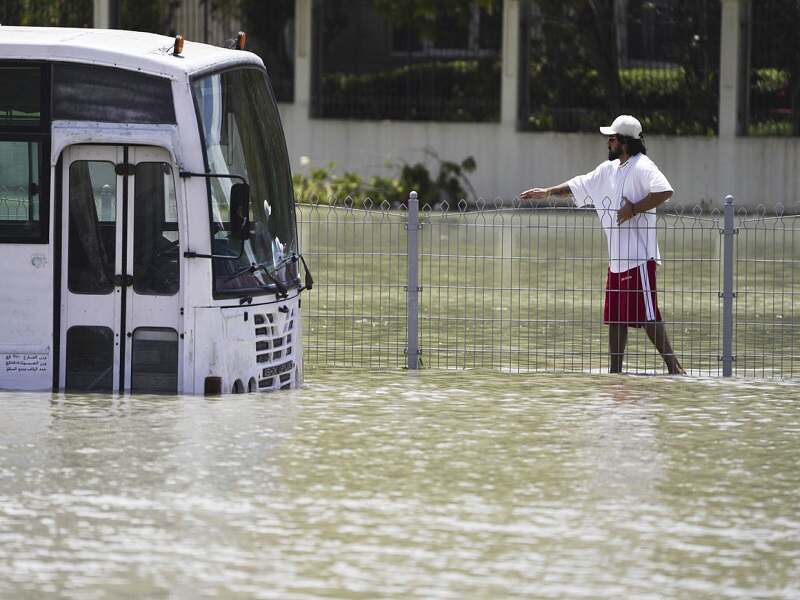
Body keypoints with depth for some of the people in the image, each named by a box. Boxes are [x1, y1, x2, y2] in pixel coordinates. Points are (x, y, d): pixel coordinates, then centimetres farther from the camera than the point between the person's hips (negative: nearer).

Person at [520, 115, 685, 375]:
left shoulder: (642, 167, -12)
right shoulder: (609, 169, 16)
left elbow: (664, 191, -27)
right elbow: (580, 185, 29)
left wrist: (633, 209, -23)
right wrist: (547, 192, 30)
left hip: (639, 257, -9)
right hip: (617, 258, 9)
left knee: (647, 315, -12)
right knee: (615, 317, 10)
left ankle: (674, 367, -10)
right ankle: (615, 372, 15)